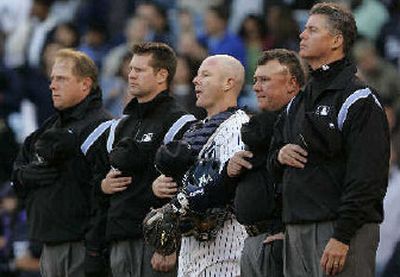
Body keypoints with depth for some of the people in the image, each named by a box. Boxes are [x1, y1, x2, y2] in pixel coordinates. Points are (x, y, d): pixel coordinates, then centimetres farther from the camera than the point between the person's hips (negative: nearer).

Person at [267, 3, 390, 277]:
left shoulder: (358, 99, -7)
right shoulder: (298, 103, 20)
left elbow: (366, 179, -15)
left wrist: (342, 237, -21)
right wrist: (279, 156, 3)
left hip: (342, 228, -8)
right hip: (296, 231, 8)